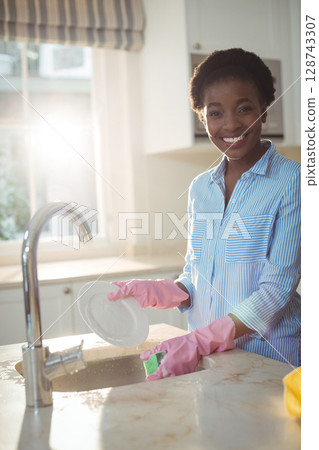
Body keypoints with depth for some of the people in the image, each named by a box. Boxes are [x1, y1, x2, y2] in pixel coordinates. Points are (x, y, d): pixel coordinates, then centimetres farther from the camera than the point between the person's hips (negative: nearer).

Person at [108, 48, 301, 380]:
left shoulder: (291, 182, -10)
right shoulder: (200, 188, 8)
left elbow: (276, 291, -15)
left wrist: (199, 342, -22)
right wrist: (159, 292, -9)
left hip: (269, 360, -4)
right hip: (206, 355, 4)